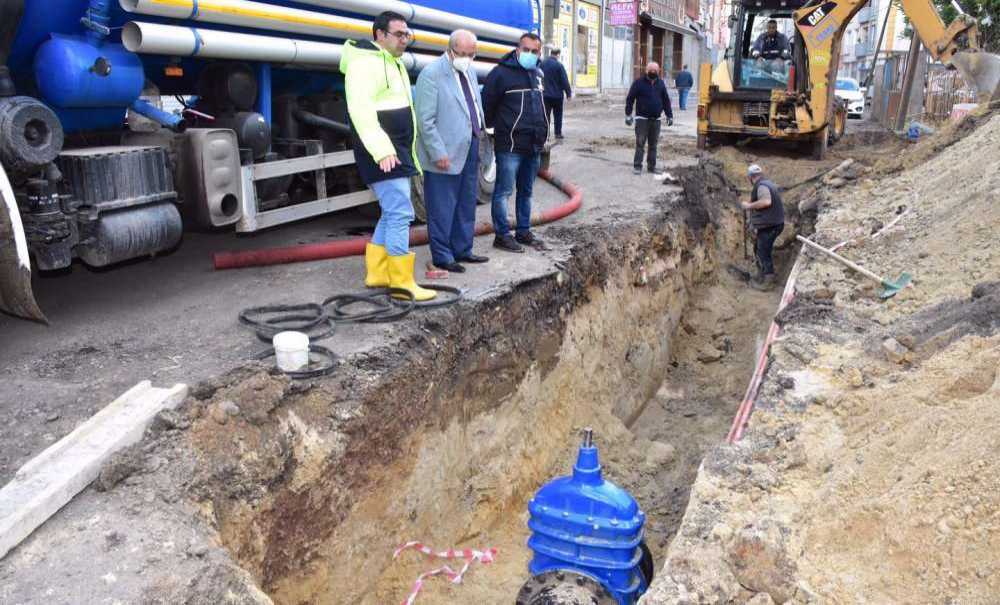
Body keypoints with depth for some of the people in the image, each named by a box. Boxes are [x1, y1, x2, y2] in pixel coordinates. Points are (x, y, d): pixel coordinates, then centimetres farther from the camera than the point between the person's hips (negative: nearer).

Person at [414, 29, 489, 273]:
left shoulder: (470, 71, 12)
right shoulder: (432, 74, -12)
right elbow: (425, 120, -15)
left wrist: (481, 134, 11)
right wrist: (438, 153, -18)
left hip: (471, 148, 8)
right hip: (446, 155, -8)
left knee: (466, 206, 15)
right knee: (442, 209, 1)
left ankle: (462, 250, 27)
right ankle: (442, 256, 11)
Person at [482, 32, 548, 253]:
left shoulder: (537, 74, 15)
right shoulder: (501, 72, -9)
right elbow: (487, 105, -6)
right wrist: (496, 127, 2)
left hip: (534, 146, 7)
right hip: (510, 146, -7)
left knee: (526, 192, 15)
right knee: (503, 191, -2)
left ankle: (523, 231, 25)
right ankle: (502, 235, 6)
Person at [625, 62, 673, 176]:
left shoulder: (661, 84, 10)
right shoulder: (639, 83, -3)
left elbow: (666, 101, 15)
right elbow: (630, 99, -4)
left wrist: (669, 115, 11)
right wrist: (628, 114, -10)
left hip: (656, 119, 4)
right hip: (642, 118, -4)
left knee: (654, 144, 8)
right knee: (640, 143, -7)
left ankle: (652, 166, 15)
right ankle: (637, 166, -3)